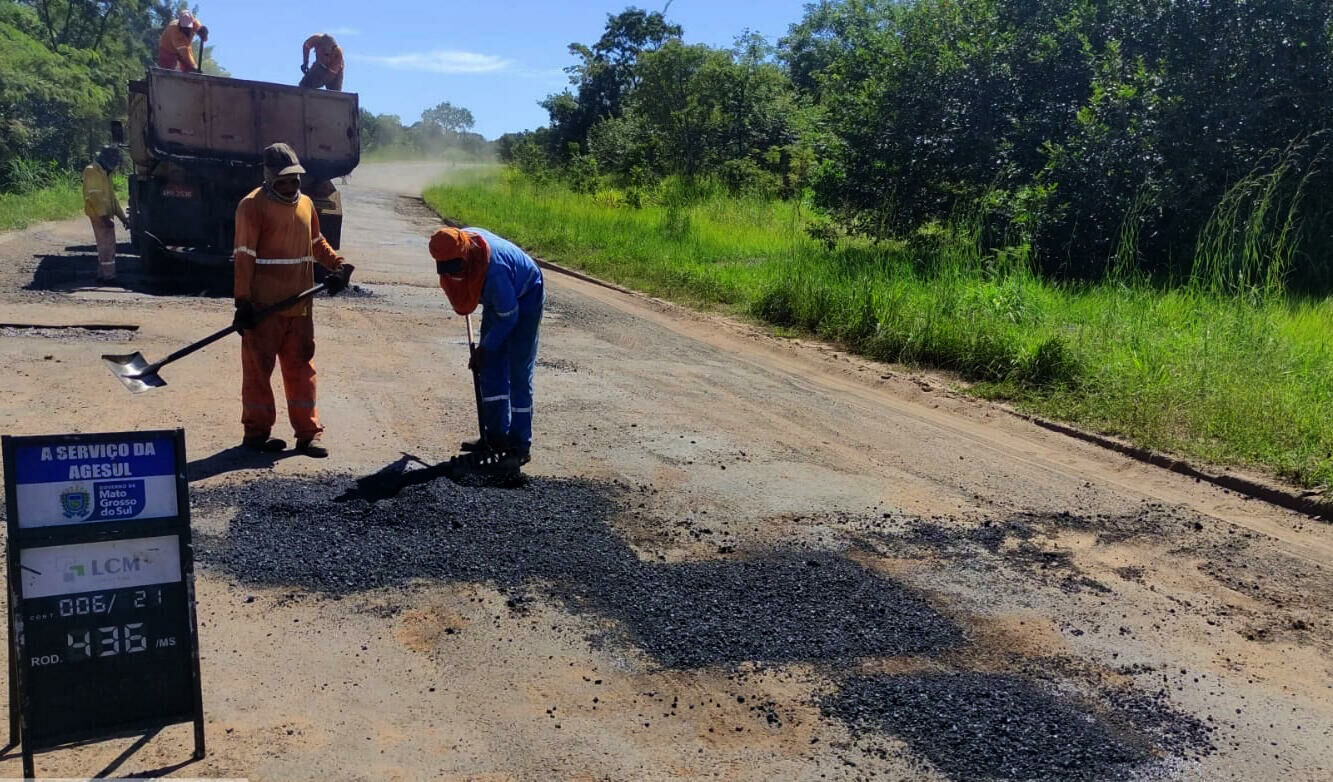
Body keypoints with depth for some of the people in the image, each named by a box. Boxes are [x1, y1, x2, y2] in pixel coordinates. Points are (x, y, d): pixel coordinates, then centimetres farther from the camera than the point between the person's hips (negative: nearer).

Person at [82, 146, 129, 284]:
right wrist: (104, 216, -24)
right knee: (107, 244, -12)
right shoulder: (92, 171, -10)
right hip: (99, 215, -10)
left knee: (108, 245, 12)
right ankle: (108, 275, -12)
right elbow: (94, 196, -19)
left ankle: (102, 275, 18)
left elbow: (112, 197, 24)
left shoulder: (105, 173, 21)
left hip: (105, 215, 10)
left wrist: (122, 217, 20)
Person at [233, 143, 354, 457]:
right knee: (258, 368, 5)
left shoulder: (305, 204, 10)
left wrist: (337, 264, 7)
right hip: (263, 307, -6)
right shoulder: (253, 206, -9)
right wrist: (243, 303, -16)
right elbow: (244, 257, -12)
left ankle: (308, 434, 15)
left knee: (301, 368, 9)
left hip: (299, 306, 6)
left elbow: (316, 242, 24)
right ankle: (256, 432, 17)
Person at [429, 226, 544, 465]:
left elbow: (508, 317, -27)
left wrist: (484, 349, -17)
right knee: (490, 368, 6)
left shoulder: (494, 269, -40)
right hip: (496, 299, 8)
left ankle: (520, 445, -6)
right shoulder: (459, 240, -18)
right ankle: (496, 436, 14)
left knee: (519, 373, -11)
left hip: (525, 299, -8)